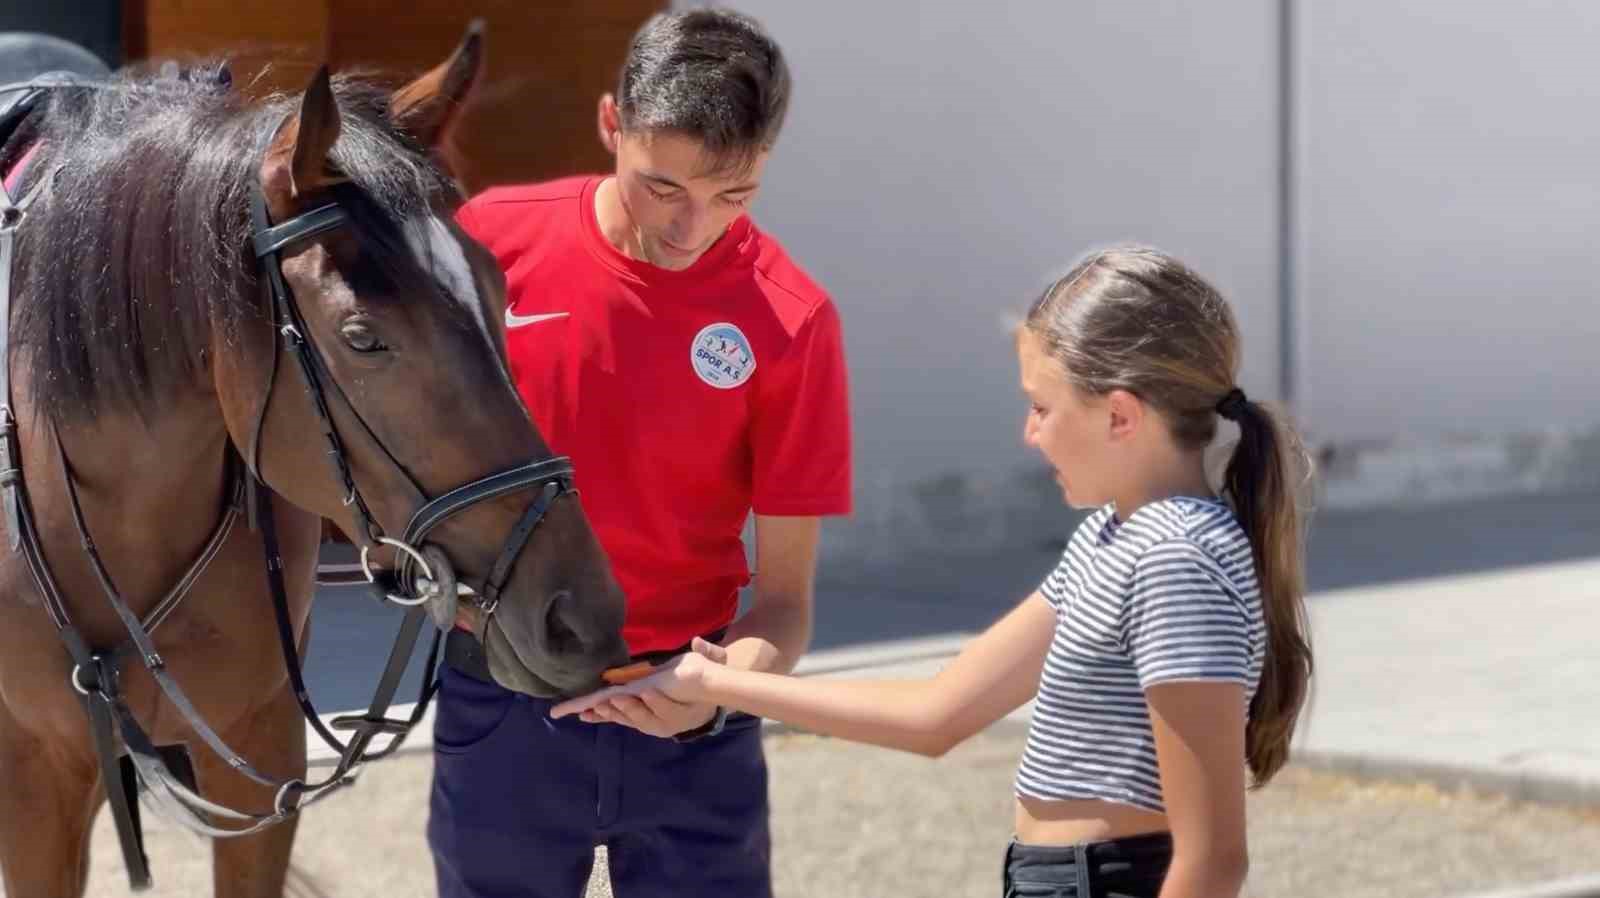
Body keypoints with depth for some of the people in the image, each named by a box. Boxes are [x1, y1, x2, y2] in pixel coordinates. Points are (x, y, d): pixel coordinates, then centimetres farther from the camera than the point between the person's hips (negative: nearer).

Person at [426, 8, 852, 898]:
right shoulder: (495, 241, -8)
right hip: (502, 704, 1)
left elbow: (786, 592, -7)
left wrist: (729, 684, -27)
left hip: (688, 725, -1)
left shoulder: (792, 322, -11)